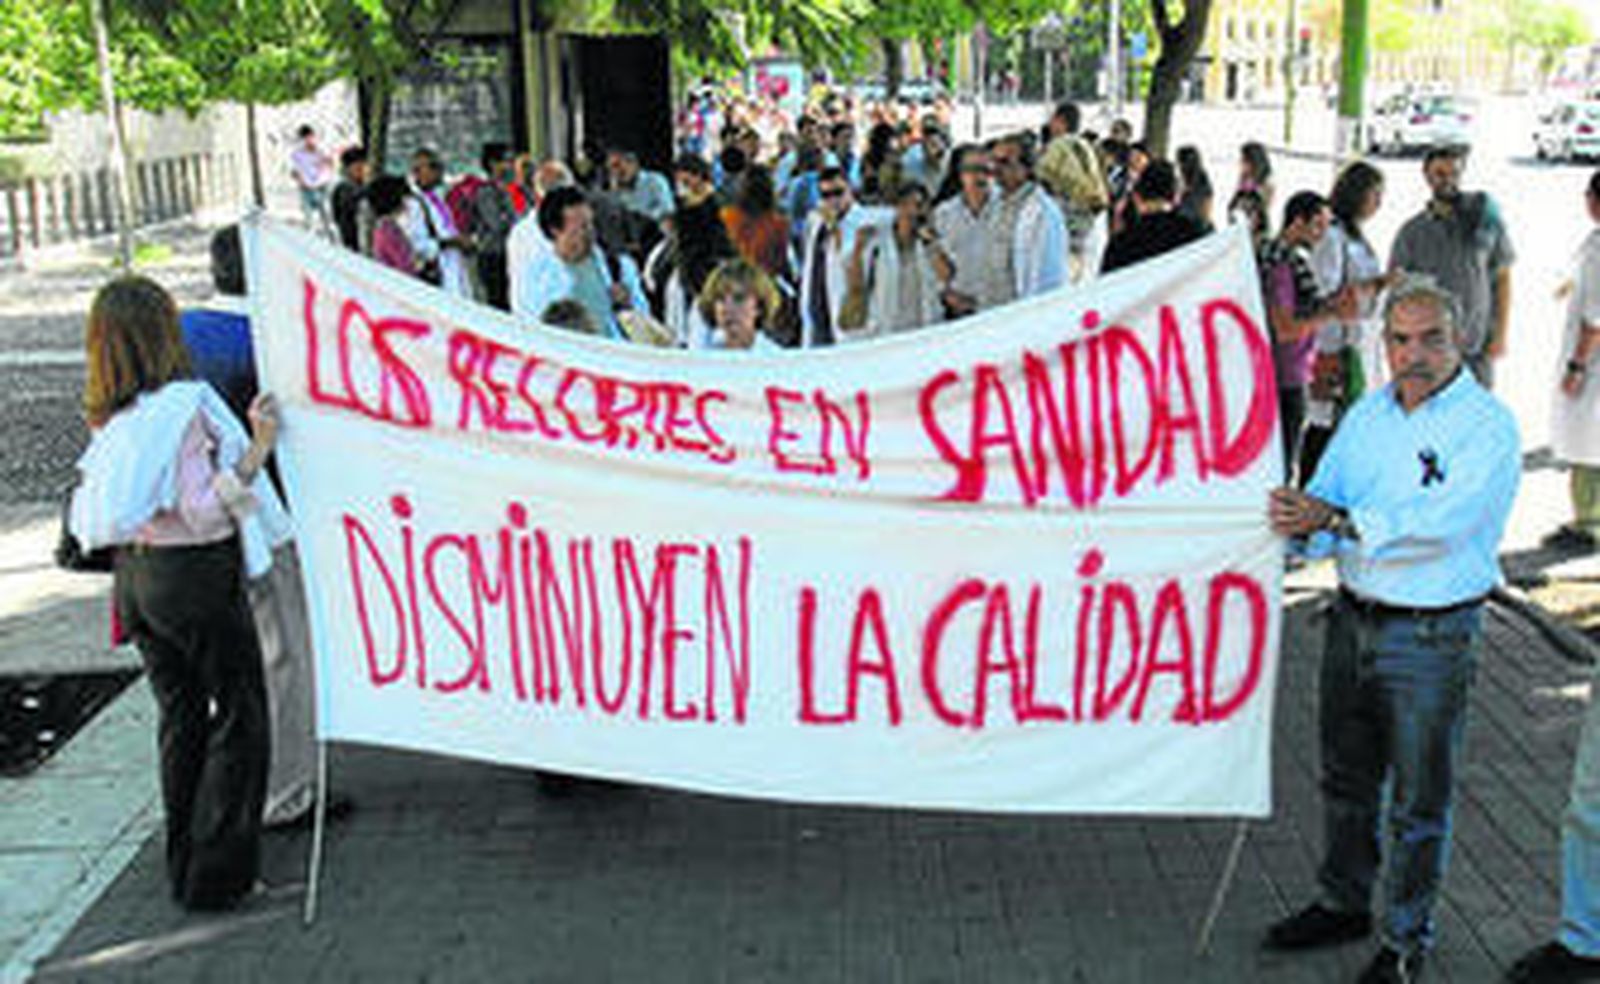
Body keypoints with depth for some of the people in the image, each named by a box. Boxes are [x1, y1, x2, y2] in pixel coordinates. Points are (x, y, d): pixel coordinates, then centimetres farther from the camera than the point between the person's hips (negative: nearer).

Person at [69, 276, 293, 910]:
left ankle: (184, 864, 25)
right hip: (195, 574, -8)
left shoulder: (109, 419, 4)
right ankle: (216, 874, 6)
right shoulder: (184, 407, -19)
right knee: (239, 714, 5)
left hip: (136, 574, 8)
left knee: (179, 715, 17)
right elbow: (203, 512, -23)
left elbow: (92, 515, 10)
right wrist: (253, 454, -23)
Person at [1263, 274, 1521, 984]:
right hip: (1355, 617, 6)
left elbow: (1439, 523, -26)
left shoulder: (1488, 426, -13)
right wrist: (1300, 523, -21)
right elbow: (1326, 497, 2)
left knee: (1418, 799, 7)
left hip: (1432, 636, -6)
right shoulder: (1368, 413, 6)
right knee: (1347, 777, 19)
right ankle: (1344, 903, 38)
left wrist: (1337, 519, -33)